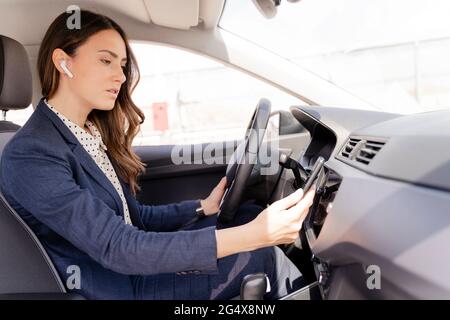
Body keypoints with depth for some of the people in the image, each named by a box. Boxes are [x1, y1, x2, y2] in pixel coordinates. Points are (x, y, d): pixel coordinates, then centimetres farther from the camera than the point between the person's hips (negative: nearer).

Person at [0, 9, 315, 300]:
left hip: (136, 262, 7)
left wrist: (205, 207, -2)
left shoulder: (94, 133, 5)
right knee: (262, 255, -11)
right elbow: (118, 249, -30)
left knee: (249, 215, -4)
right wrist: (254, 235, -36)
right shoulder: (29, 157, -22)